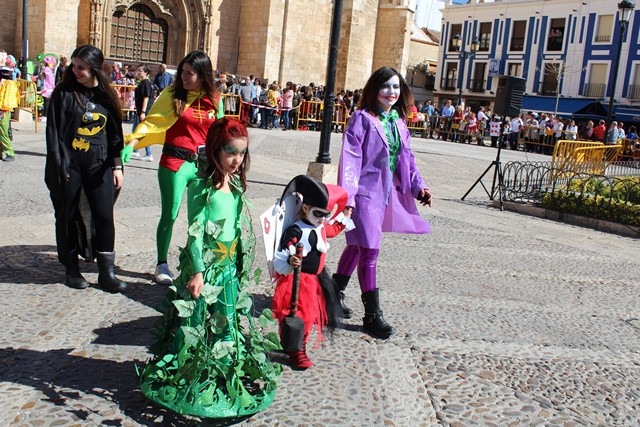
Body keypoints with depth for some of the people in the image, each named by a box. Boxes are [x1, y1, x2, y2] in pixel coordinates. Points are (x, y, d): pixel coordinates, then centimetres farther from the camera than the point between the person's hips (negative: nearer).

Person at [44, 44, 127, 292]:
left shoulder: (106, 96, 5)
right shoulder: (64, 93, -3)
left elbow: (115, 134, 11)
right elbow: (54, 132, -4)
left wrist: (117, 166, 5)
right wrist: (59, 166, -10)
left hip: (98, 164, 2)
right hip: (68, 164, -2)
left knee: (104, 216, -4)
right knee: (67, 217, 5)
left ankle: (106, 272, 6)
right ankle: (72, 270, 19)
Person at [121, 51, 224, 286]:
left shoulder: (215, 99, 5)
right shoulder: (173, 94, -3)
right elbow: (152, 121, -5)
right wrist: (132, 143, -18)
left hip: (204, 163, 3)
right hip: (175, 163, -3)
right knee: (170, 215, 3)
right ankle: (162, 264, 18)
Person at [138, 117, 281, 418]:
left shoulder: (236, 184, 6)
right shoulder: (202, 185, -14)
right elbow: (195, 231, -16)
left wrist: (241, 264, 14)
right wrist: (197, 271, -19)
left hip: (231, 265, 7)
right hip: (206, 264, -7)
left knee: (229, 321, 15)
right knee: (195, 322, 2)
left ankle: (226, 376, 31)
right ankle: (181, 378, 18)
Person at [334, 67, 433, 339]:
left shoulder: (398, 122, 11)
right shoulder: (362, 118, -9)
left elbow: (407, 158, 17)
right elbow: (350, 159, -15)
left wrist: (418, 186, 4)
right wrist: (347, 196, -22)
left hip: (388, 193, 7)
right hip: (365, 192, -7)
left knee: (357, 245, 17)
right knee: (370, 250, -6)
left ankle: (335, 294, 34)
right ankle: (372, 315, 4)